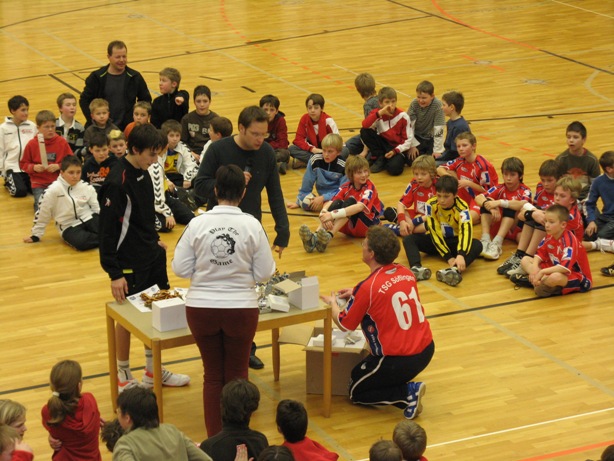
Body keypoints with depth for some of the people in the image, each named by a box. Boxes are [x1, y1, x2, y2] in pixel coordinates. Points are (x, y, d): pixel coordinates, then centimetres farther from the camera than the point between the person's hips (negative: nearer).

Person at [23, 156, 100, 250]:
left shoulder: (87, 187, 0)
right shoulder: (53, 190, -12)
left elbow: (97, 207, 11)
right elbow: (42, 212, -4)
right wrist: (36, 235, 1)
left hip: (89, 218, 2)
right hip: (70, 227, -2)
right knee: (81, 242, -34)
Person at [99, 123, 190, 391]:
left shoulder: (143, 173, 4)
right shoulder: (117, 182, -22)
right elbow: (108, 230, -21)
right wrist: (114, 273, -21)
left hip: (152, 256, 8)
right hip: (129, 264, -8)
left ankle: (153, 372, 29)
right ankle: (123, 377, 20)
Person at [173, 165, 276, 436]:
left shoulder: (197, 224, -9)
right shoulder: (252, 226, -11)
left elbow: (180, 269, -4)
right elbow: (264, 273, -6)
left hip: (201, 308, 1)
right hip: (241, 309, -1)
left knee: (213, 375, 16)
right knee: (237, 374, 16)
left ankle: (214, 438, 20)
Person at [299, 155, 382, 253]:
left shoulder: (369, 187, -12)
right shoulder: (346, 187, 1)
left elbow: (360, 207, -31)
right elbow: (330, 202, -13)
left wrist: (332, 215, -40)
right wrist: (324, 213, -38)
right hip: (348, 226, 4)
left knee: (350, 201, -27)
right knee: (337, 203, -24)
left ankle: (329, 236, -48)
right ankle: (314, 237, -46)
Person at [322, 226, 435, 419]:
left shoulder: (368, 287, -19)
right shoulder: (407, 274, 1)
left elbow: (344, 325, -3)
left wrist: (332, 303, 16)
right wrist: (356, 295, 22)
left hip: (398, 360, -8)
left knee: (356, 392, 15)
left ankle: (408, 392, -5)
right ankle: (409, 387, 12)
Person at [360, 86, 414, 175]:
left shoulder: (403, 116, -11)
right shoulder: (377, 113, -6)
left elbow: (409, 139, -9)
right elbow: (365, 125, -26)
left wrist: (395, 151, -21)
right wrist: (379, 113, -35)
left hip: (398, 148, -4)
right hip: (384, 144, 4)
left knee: (394, 168, -35)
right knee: (364, 132, -19)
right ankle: (380, 159, -7)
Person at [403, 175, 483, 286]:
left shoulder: (462, 207, -22)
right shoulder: (431, 204, -18)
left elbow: (466, 230, -37)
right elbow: (434, 232, -19)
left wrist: (461, 255, -55)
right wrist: (448, 257, -28)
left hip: (455, 242, -2)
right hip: (437, 241, 2)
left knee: (477, 245, -32)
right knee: (409, 239, -21)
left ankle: (454, 270, -60)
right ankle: (416, 268, -51)